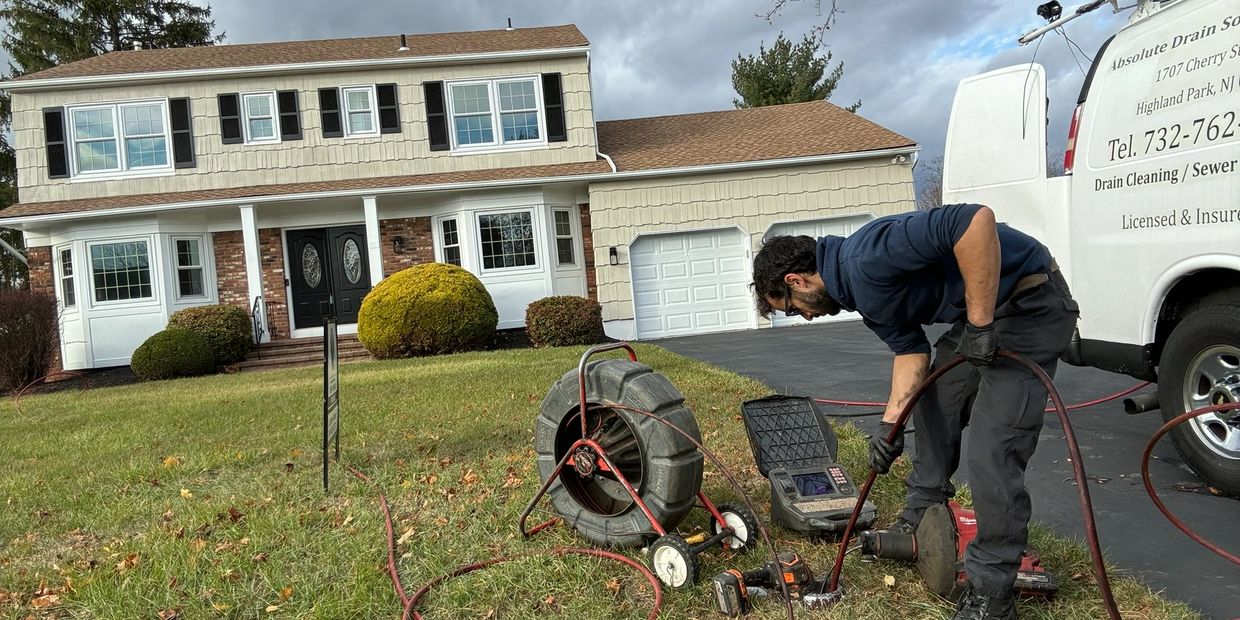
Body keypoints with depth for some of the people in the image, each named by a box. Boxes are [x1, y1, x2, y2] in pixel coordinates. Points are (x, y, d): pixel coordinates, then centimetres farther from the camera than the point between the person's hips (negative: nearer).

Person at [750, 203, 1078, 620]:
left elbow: (977, 220, -34)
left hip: (1033, 304, -10)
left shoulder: (866, 259, -25)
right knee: (932, 409, 20)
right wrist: (891, 422, -2)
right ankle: (919, 525, 38)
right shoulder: (862, 290, 7)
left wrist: (979, 322, -29)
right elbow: (910, 350, 8)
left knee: (993, 453, -11)